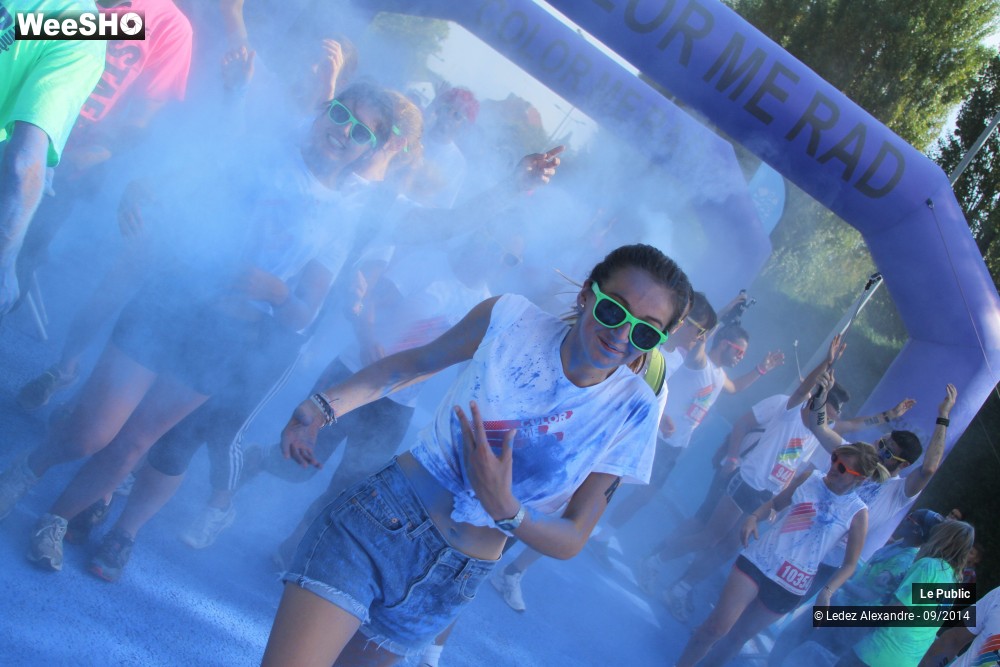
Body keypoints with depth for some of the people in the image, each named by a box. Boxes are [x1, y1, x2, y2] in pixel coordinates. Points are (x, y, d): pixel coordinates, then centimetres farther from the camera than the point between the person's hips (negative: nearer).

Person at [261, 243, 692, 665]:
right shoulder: (509, 318, -9)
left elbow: (572, 541, -5)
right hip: (380, 515, 0)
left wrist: (505, 510, -23)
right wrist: (326, 405, -3)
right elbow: (415, 362, 8)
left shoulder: (633, 413, -9)